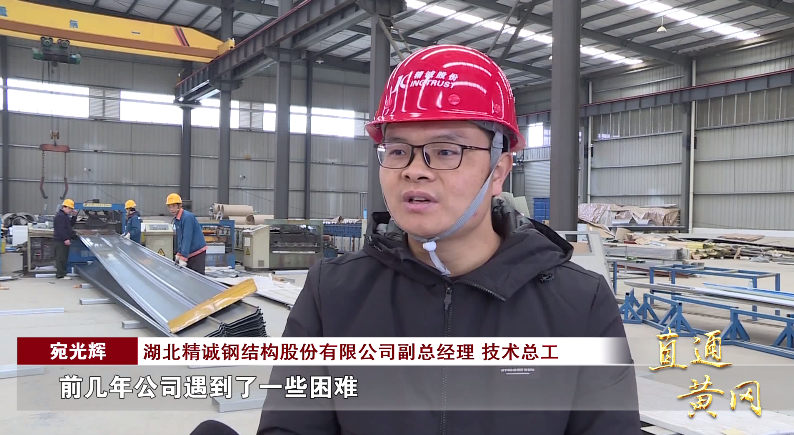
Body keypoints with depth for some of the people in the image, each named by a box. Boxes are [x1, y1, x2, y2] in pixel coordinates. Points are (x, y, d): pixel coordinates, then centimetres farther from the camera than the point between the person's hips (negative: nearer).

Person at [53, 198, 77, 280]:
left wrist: (74, 216, 9)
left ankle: (61, 273, 18)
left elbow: (71, 224, 22)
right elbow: (61, 229, -23)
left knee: (63, 258, 13)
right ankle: (61, 275, -9)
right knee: (61, 258, -9)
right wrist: (65, 239, -26)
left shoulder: (65, 215, 19)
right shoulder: (60, 216, -15)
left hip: (63, 240, 11)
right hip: (61, 240, -11)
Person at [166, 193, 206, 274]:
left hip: (198, 252, -8)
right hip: (189, 253, 8)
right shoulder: (176, 218, 9)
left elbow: (187, 238, -24)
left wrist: (183, 257, -26)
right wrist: (179, 253, 12)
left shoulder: (187, 217, -19)